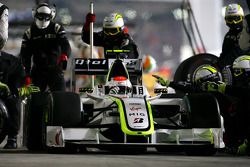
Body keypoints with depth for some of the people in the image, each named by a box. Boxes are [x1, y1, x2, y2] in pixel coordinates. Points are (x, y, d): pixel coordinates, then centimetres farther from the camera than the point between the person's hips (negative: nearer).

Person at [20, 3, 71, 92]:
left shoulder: (57, 28, -1)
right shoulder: (29, 33, 4)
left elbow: (65, 45, -15)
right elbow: (25, 55, 2)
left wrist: (64, 56, -39)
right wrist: (27, 74, -7)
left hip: (55, 69, -1)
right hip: (38, 70, 1)